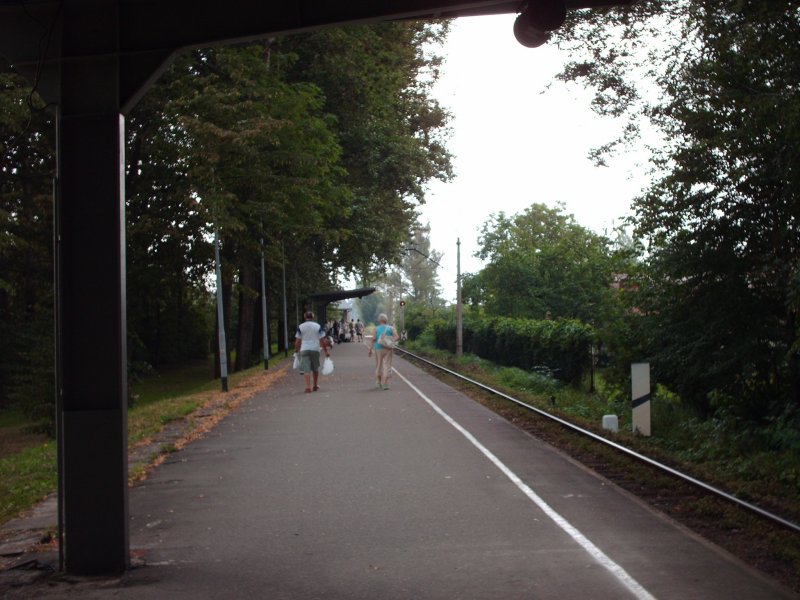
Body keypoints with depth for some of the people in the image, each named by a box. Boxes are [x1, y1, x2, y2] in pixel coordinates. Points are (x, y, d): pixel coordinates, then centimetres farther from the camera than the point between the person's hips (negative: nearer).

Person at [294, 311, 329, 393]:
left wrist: (296, 349, 15)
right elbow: (322, 340, -1)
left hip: (304, 349, -1)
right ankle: (316, 385, 25)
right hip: (315, 349, 1)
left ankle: (308, 386, -15)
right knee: (315, 368, 17)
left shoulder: (300, 327, 2)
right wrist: (326, 350, 5)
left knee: (306, 369, -4)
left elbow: (298, 341, 3)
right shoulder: (318, 326, 2)